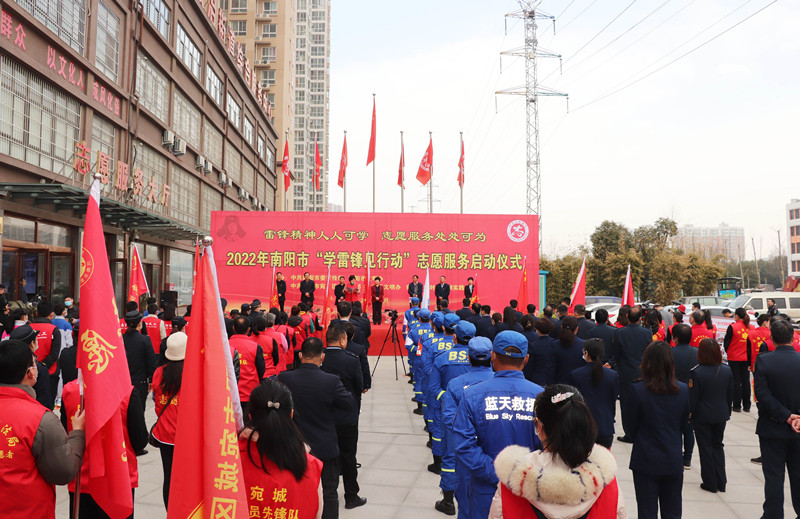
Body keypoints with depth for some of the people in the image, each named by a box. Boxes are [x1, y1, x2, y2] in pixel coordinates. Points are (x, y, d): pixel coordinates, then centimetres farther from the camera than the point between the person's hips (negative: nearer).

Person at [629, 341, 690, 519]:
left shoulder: (637, 389, -18)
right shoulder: (683, 390, -8)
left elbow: (631, 424, -7)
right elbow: (684, 421, 6)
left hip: (645, 460, -3)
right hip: (674, 461, 3)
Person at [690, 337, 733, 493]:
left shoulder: (696, 372, -19)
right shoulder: (727, 371, -4)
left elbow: (692, 397, -14)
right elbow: (730, 395, 6)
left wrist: (688, 414, -3)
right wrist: (727, 412, 18)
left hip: (702, 416, -4)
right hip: (721, 415, 4)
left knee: (705, 448, 7)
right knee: (718, 446, 17)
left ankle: (710, 483, 12)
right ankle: (721, 483, 19)